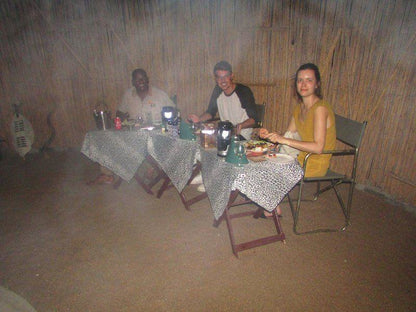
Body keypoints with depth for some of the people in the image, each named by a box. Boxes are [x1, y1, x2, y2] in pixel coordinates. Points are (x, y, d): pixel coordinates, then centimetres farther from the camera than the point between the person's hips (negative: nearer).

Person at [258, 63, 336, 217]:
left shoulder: (320, 108, -22)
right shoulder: (300, 106, 6)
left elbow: (318, 147, -30)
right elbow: (289, 134, 11)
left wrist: (285, 140, -32)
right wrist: (269, 135, -8)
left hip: (315, 163, -8)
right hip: (302, 156, 8)